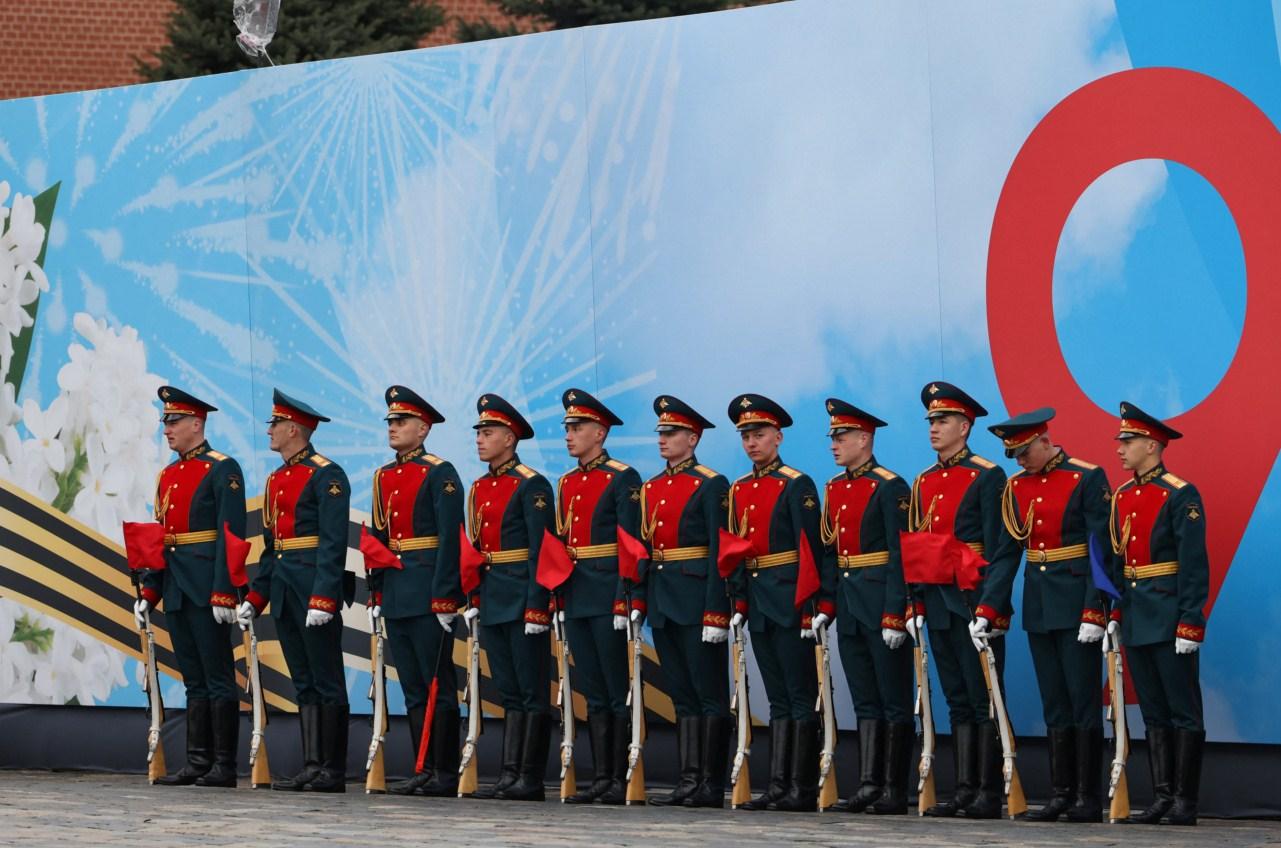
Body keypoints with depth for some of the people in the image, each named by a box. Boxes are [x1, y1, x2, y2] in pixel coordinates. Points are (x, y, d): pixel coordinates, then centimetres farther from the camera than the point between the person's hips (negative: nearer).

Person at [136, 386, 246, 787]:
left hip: (206, 589, -8)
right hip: (176, 590, 8)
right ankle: (197, 763, 11)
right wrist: (149, 592, 14)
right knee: (193, 679, 9)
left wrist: (224, 593, -19)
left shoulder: (222, 471, -7)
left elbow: (231, 535, -13)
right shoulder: (168, 475, 17)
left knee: (218, 676, -5)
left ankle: (224, 765, -4)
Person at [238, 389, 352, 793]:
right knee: (303, 683, 9)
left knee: (327, 682, -4)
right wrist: (255, 597, 16)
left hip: (315, 591, -9)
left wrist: (323, 599, -23)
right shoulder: (277, 480, 17)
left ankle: (333, 771, -2)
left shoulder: (326, 475, -9)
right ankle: (312, 767, 10)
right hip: (284, 593, 9)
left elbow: (334, 543, -16)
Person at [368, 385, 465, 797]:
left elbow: (449, 540, -13)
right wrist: (376, 593, 14)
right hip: (395, 594, 8)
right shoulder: (383, 477, 16)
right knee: (413, 687, 8)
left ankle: (445, 774, -2)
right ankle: (425, 771, 11)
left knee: (438, 684, -4)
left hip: (428, 593, -8)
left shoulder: (440, 474, -7)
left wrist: (445, 598, -18)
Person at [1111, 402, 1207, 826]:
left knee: (1183, 712, -1)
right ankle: (1162, 796, 12)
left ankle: (1185, 802, 0)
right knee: (1153, 713, 9)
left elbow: (1194, 565, -13)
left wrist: (1190, 624, -18)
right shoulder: (1121, 497, 12)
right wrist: (1114, 613, 9)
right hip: (1135, 622, 7)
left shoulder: (1181, 496, -10)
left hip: (1170, 620, -7)